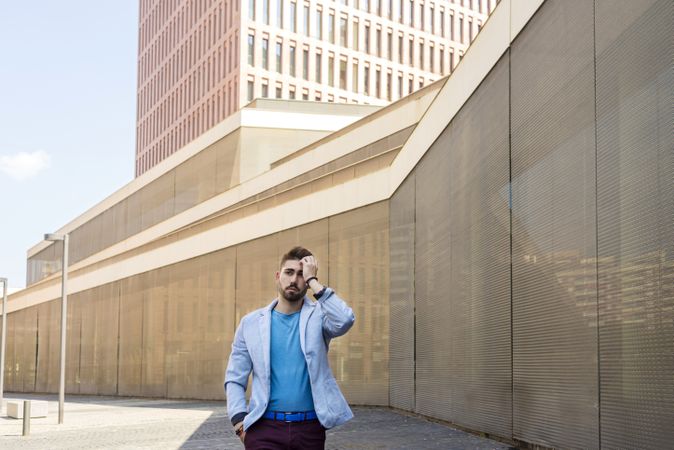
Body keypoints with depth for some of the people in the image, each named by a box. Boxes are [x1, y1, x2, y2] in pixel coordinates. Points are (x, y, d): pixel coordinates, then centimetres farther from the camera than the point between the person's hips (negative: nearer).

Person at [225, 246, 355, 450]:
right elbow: (234, 379, 6)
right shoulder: (251, 323, 5)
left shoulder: (317, 316, 1)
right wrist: (240, 422, -9)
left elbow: (345, 320, -22)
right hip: (265, 427, 0)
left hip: (310, 428, 0)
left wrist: (313, 280, -13)